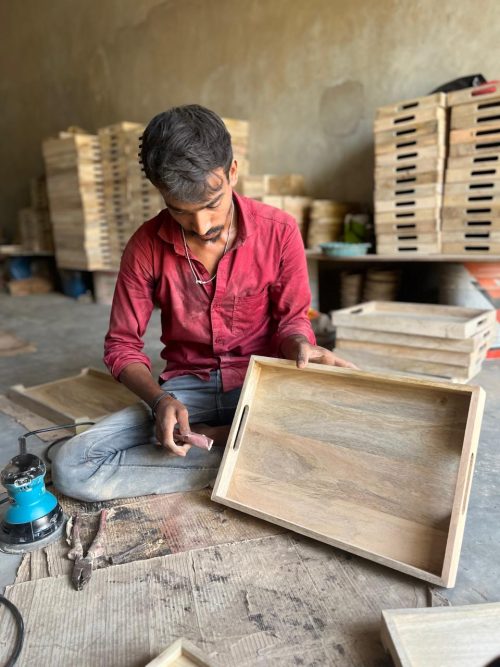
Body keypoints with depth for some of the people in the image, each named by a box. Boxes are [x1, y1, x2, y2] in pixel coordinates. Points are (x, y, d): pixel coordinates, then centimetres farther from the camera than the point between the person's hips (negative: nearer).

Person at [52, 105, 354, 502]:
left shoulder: (279, 231, -9)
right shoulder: (146, 246, -7)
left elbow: (291, 317, 3)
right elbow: (122, 345, 0)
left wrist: (301, 347, -22)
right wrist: (160, 400, -19)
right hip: (187, 387, 2)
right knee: (71, 467, -19)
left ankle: (206, 439, -10)